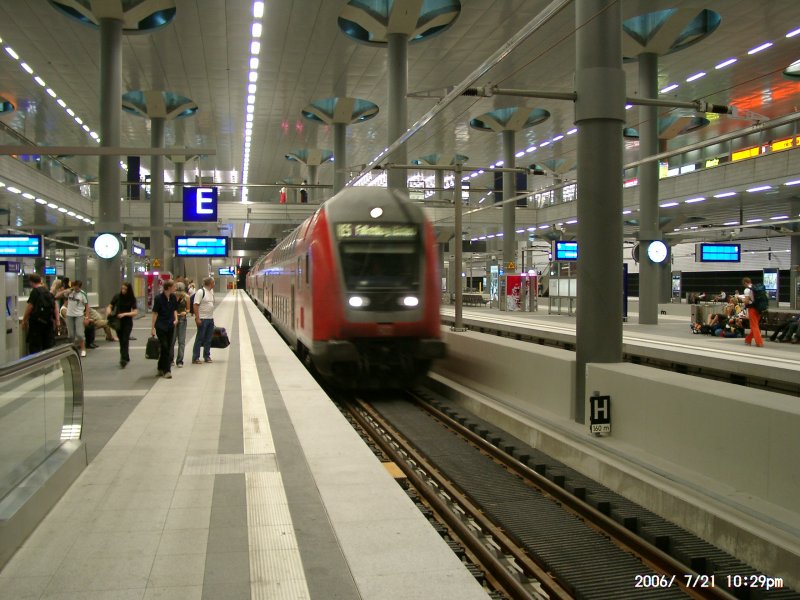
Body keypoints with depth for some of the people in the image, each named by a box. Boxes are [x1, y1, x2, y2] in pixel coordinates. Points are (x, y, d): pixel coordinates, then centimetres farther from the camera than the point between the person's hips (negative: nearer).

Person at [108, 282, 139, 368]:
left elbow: (135, 312, -10)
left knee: (125, 340, -12)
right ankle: (125, 358, 24)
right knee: (121, 341, 11)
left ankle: (124, 359, -15)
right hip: (118, 322, 3)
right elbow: (110, 306, 4)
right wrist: (108, 311, -19)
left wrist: (124, 314, -23)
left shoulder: (132, 299, -6)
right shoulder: (117, 297, 0)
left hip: (127, 322, -3)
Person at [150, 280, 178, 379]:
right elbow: (155, 313, -8)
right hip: (161, 326, -5)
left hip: (170, 326, 5)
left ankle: (161, 369, 20)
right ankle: (166, 370, -1)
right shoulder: (159, 298, -12)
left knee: (168, 348, 8)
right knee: (164, 348, -6)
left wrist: (176, 319, -3)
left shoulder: (173, 297, 3)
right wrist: (152, 328, -10)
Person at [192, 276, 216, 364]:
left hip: (210, 319, 8)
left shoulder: (211, 291, 12)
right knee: (199, 338, -3)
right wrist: (197, 318, -22)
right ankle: (195, 358, 2)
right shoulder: (200, 292, -13)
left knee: (208, 339, 11)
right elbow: (195, 305, -17)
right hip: (202, 319, -8)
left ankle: (207, 356, 20)